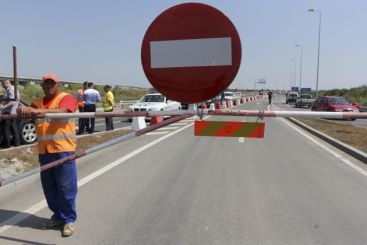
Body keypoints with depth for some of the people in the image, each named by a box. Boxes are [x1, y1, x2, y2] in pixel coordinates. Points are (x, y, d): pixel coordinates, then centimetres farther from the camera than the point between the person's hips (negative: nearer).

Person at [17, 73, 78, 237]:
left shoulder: (66, 98, -2)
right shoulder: (37, 102, 16)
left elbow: (61, 111, -22)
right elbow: (28, 116, 1)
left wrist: (38, 111, -34)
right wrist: (23, 111, -23)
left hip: (63, 150, -6)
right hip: (44, 151, 6)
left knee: (65, 187, -1)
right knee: (49, 187, 12)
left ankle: (69, 219, 12)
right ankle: (58, 216, 28)